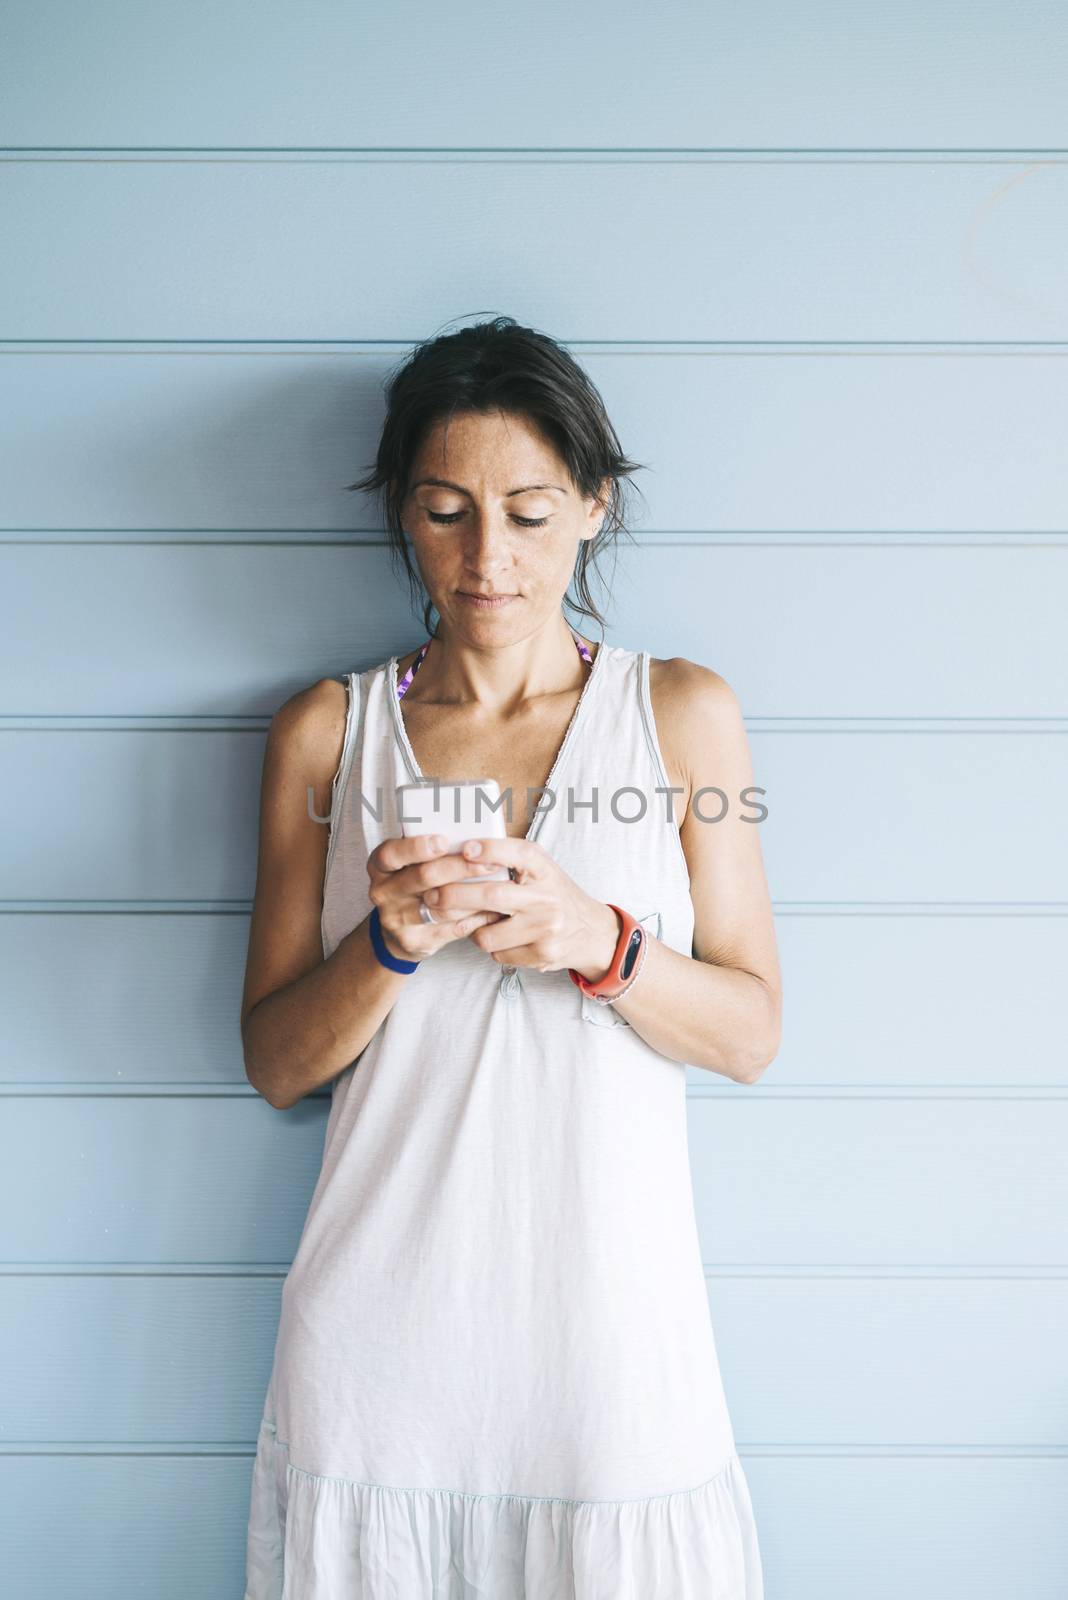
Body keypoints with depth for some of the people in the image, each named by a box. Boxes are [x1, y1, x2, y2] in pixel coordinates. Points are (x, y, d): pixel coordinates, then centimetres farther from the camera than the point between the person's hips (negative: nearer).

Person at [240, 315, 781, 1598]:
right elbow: (274, 1063, 3)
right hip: (379, 1335, 1)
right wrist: (387, 945, -16)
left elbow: (750, 1034, 0)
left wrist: (599, 940, -17)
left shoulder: (683, 711, 1)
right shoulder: (326, 731, 3)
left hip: (610, 1315, 0)